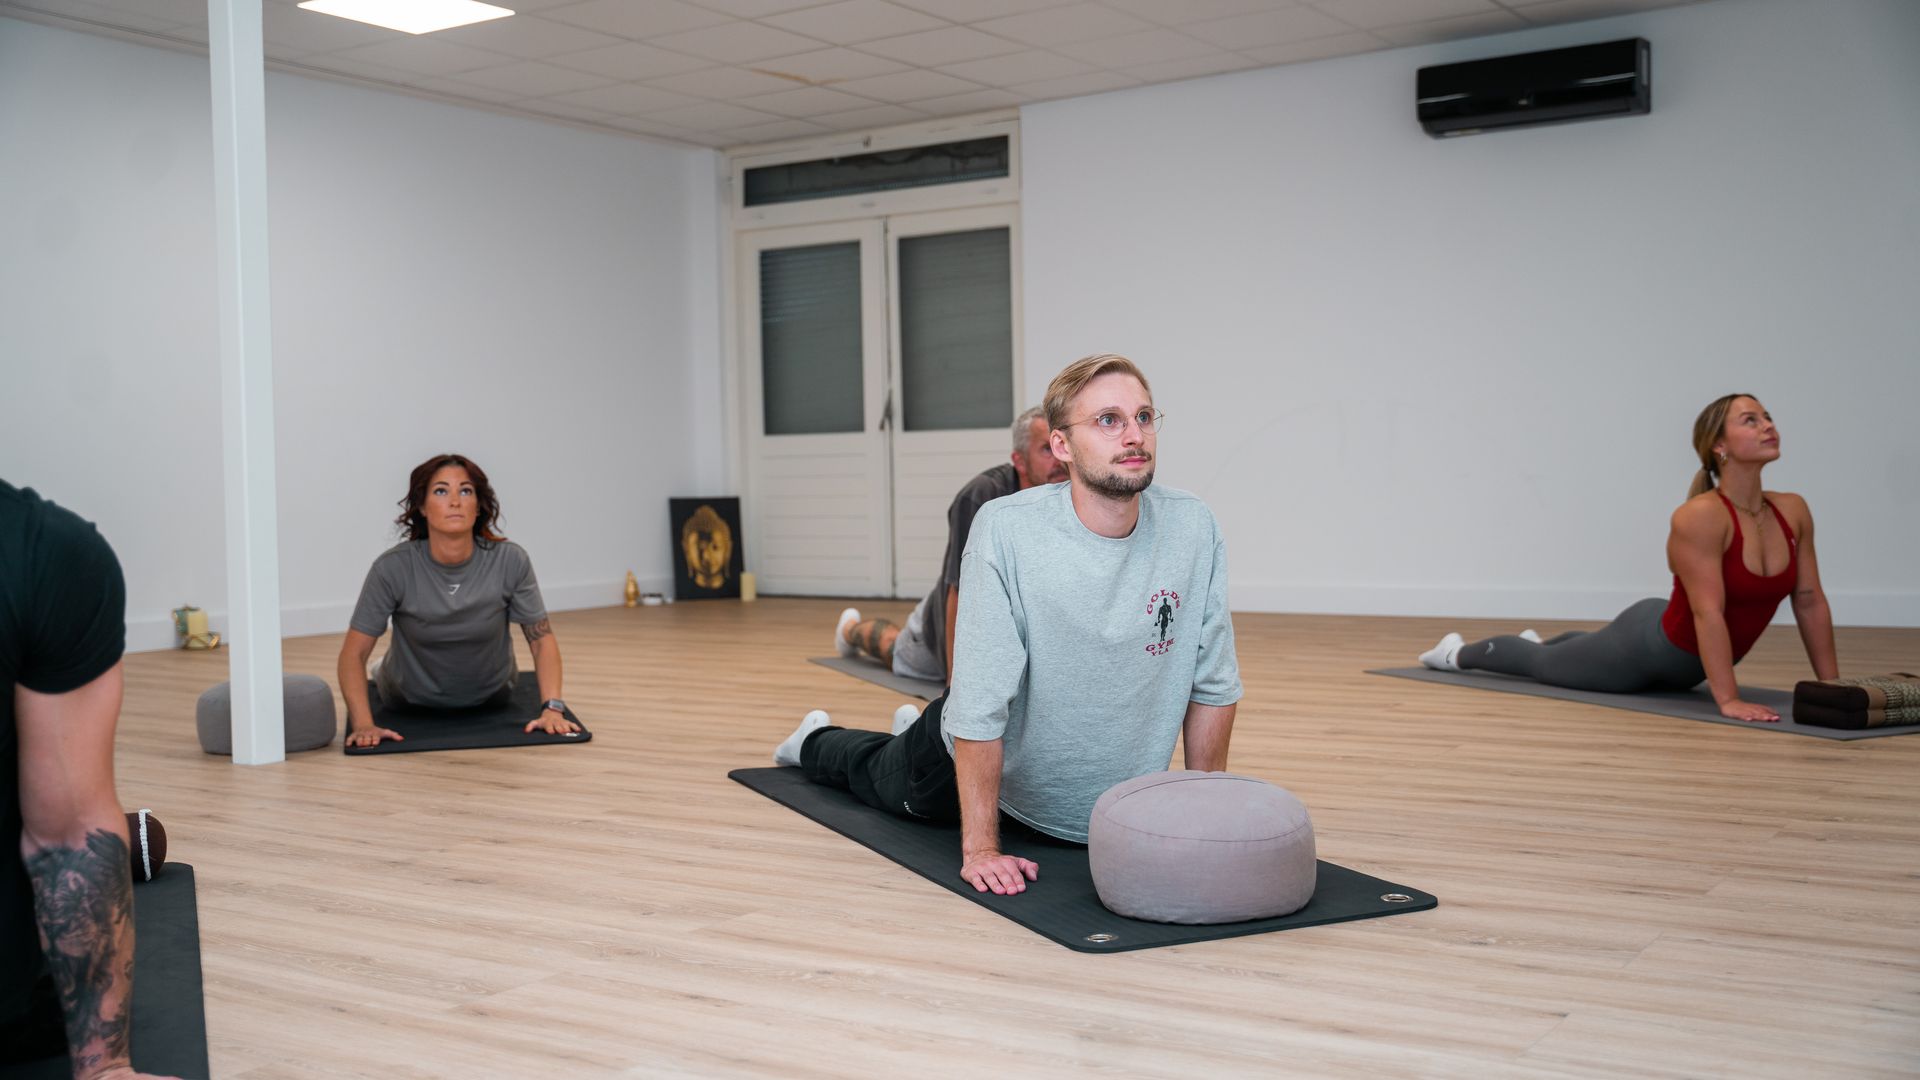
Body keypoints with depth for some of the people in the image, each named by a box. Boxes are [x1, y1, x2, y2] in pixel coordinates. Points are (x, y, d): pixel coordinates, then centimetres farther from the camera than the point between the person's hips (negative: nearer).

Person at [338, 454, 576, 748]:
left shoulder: (510, 561, -31)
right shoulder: (393, 567, -32)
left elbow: (542, 639, -21)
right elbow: (353, 652, -26)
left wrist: (552, 708, -33)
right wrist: (363, 724, -38)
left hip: (488, 695, 1)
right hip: (413, 698, -1)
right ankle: (382, 672, 58)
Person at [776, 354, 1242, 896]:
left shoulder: (1194, 529, -22)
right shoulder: (1008, 530, -33)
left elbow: (1213, 681, -9)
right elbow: (979, 701, -30)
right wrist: (980, 848, -28)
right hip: (988, 762, -3)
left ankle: (912, 731, 61)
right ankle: (816, 741, 60)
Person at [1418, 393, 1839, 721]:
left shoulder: (1793, 511, -13)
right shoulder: (1700, 516, -34)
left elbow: (1810, 601, -6)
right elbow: (1707, 612, -38)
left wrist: (1831, 686, -8)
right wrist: (1728, 700, -42)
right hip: (1649, 644, -7)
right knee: (1542, 664, 20)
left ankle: (1538, 640, 68)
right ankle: (1457, 653, 48)